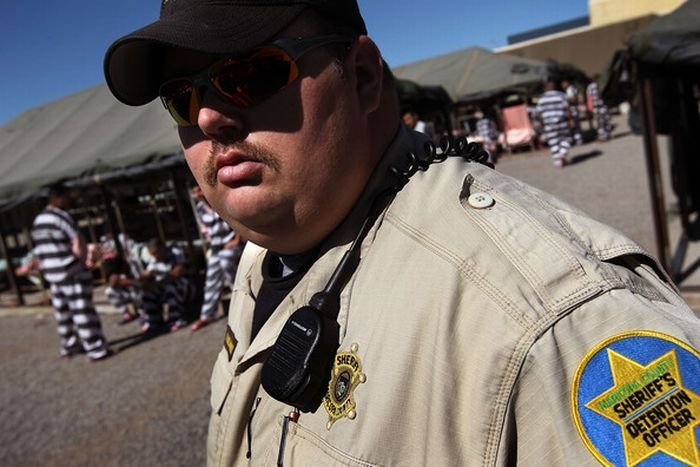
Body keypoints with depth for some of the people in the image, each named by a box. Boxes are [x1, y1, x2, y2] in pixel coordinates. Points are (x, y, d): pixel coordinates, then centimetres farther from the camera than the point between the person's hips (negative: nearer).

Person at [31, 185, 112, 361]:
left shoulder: (37, 221, 12)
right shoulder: (61, 216, -14)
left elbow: (38, 253, 18)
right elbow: (79, 245, -19)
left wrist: (47, 271, 22)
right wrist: (81, 260, -3)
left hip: (51, 274, 8)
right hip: (73, 273, -8)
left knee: (63, 312, 17)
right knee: (83, 311, -5)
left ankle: (69, 346, 28)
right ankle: (96, 349, -2)